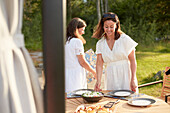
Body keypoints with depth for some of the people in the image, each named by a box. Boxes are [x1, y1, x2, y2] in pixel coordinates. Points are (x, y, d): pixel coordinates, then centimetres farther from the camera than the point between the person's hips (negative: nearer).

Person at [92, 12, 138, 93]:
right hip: (110, 76, 3)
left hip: (125, 75, -3)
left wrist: (133, 79, -11)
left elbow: (132, 60, -6)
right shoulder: (100, 43, 3)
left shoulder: (125, 39, -6)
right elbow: (99, 63, -2)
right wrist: (98, 81, -15)